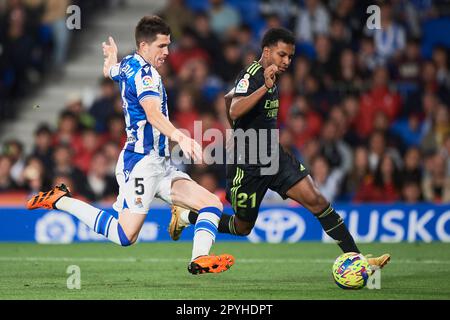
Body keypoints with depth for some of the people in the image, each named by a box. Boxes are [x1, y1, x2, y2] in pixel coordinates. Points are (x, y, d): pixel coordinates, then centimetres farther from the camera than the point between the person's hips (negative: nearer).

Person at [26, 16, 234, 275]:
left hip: (160, 166, 10)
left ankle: (200, 259, -19)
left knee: (212, 203, -1)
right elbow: (153, 114, -32)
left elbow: (109, 71, 40)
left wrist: (111, 56, 63)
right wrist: (180, 137, -47)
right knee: (126, 236, -12)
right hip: (141, 162, -10)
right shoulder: (144, 72, -14)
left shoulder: (127, 64, 15)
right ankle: (60, 200, 2)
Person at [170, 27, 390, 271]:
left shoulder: (267, 76, 10)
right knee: (242, 228, 7)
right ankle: (185, 216, 28)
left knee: (316, 200, -8)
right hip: (247, 165, -8)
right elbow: (235, 111, -37)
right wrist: (265, 87, -47)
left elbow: (228, 98, 26)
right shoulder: (252, 76, -17)